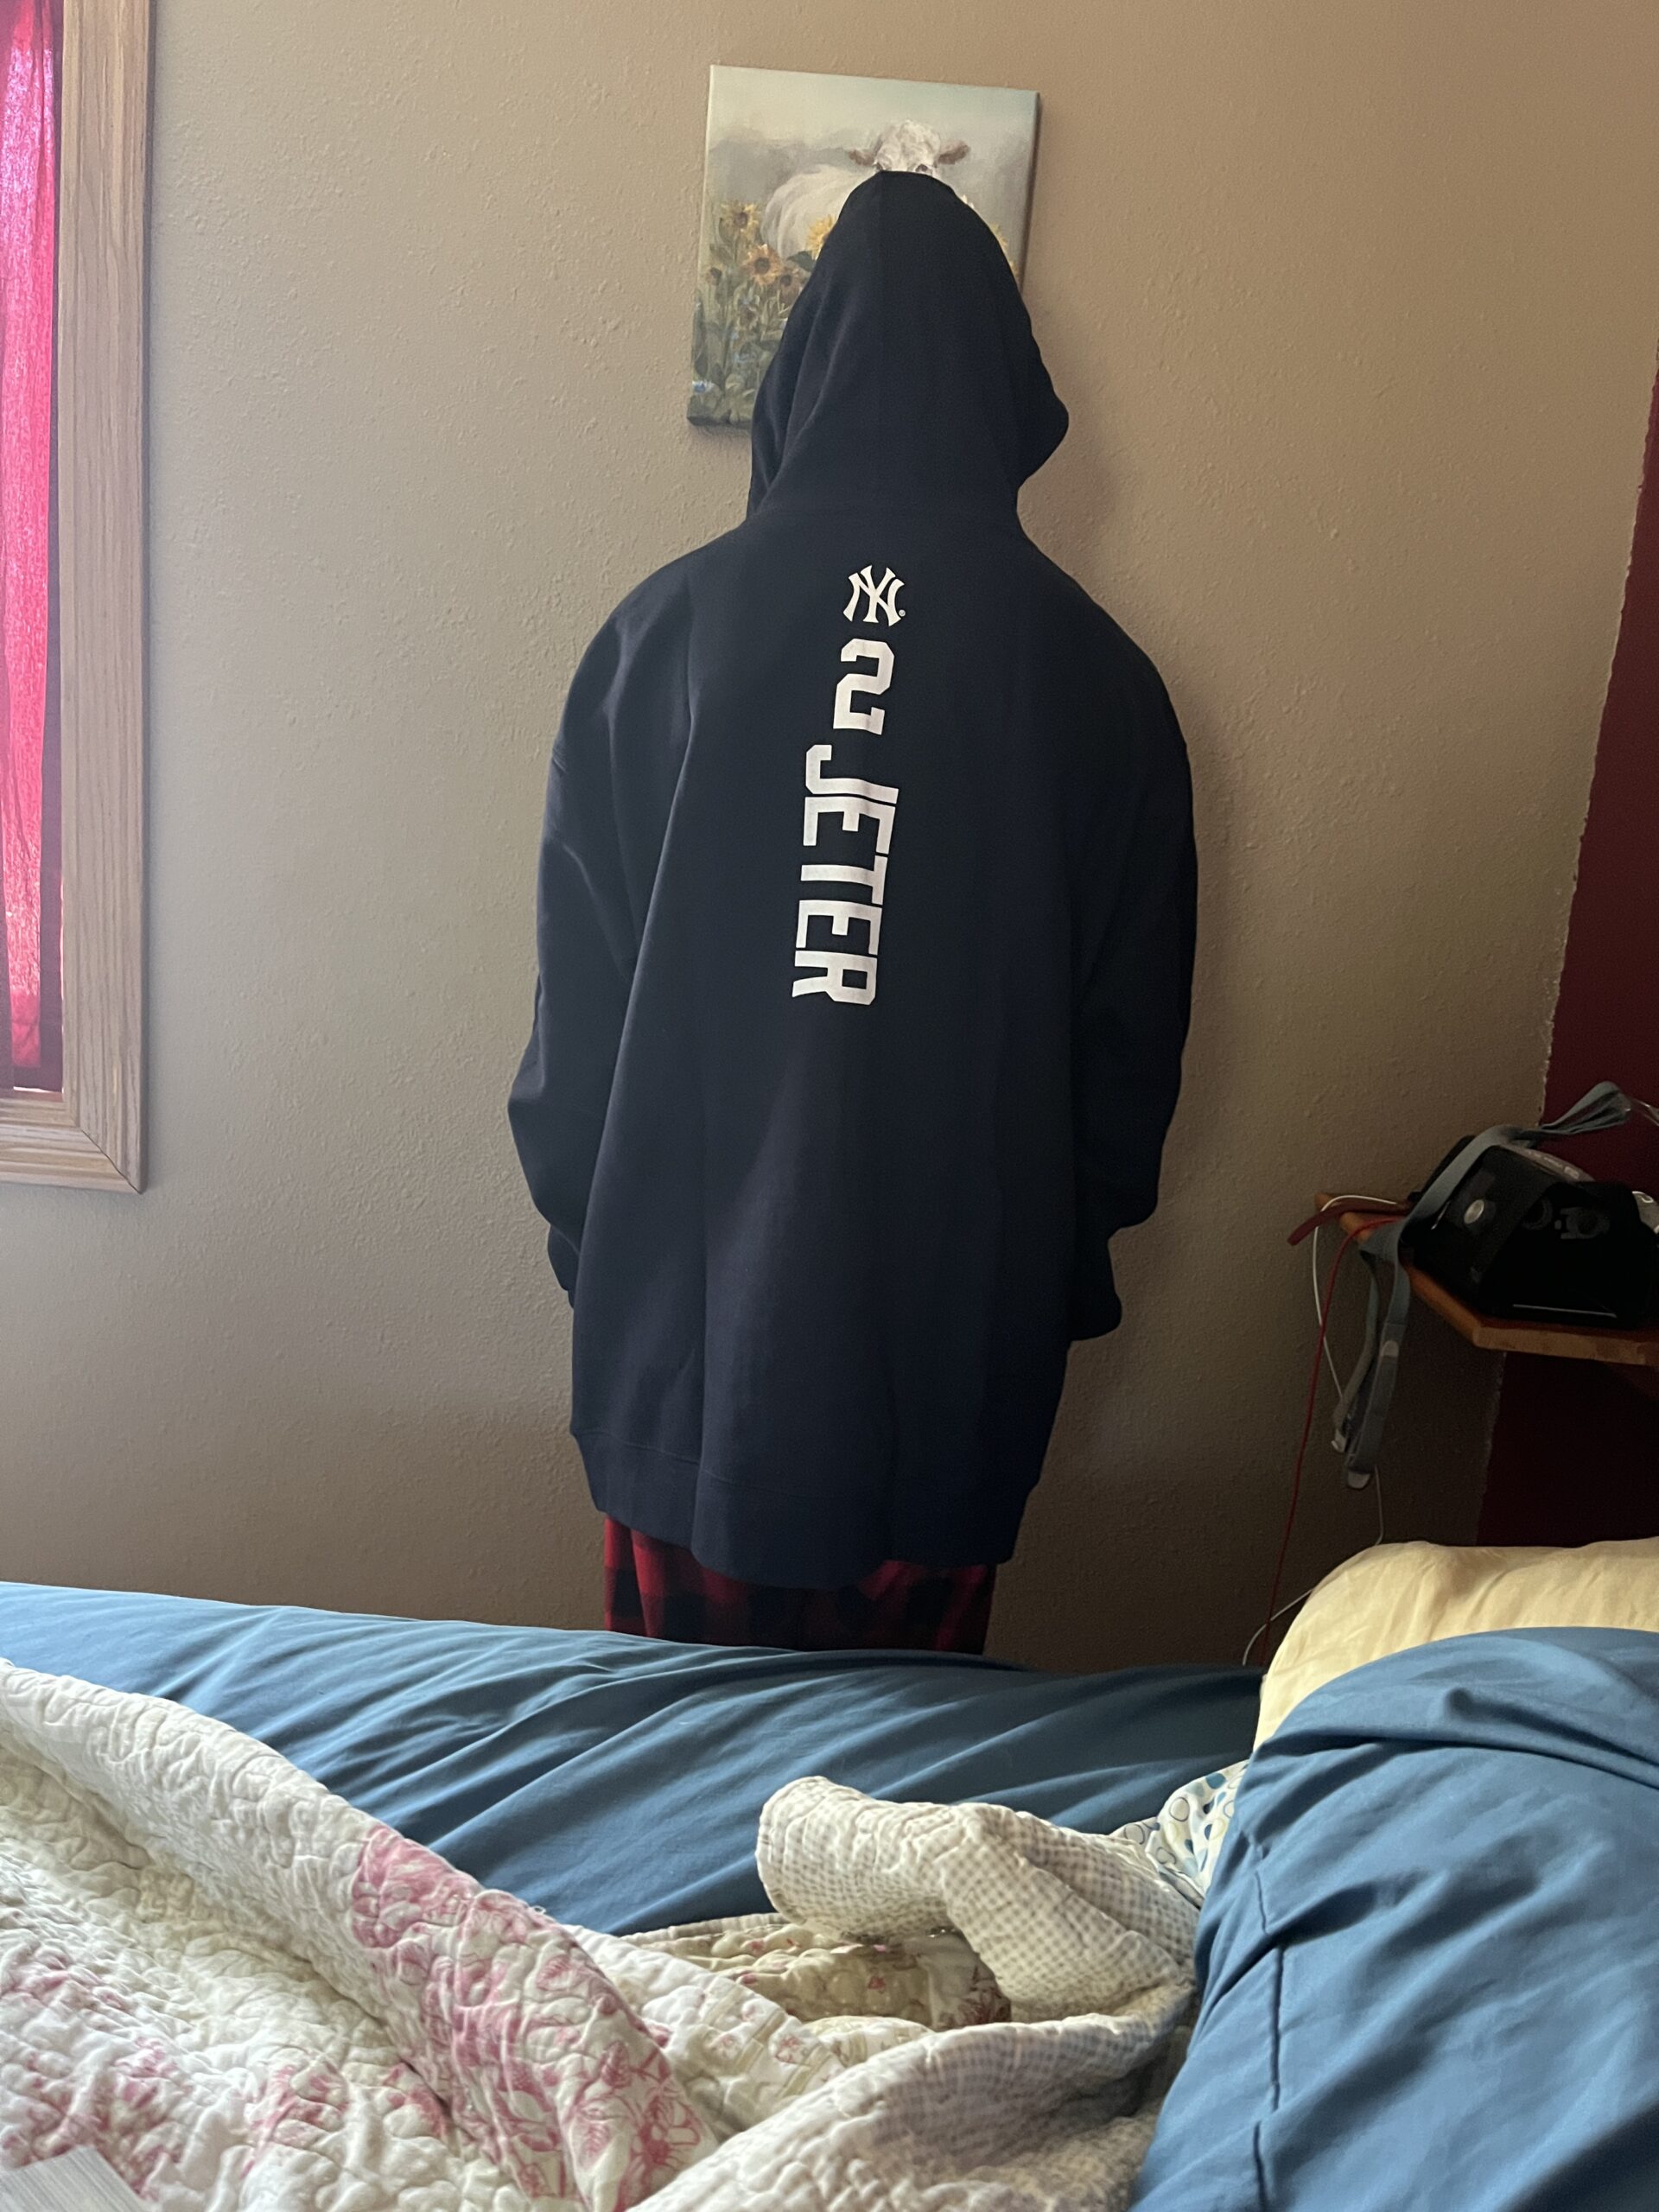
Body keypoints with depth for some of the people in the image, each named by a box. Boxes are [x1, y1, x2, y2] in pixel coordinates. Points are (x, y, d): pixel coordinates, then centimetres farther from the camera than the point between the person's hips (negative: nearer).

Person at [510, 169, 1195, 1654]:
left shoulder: (669, 624, -6)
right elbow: (1137, 1036, 2)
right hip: (958, 1304, 1)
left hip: (689, 1291, 0)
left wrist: (578, 1208, 11)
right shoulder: (1095, 675, -5)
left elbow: (577, 978, -2)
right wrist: (1067, 1249, 15)